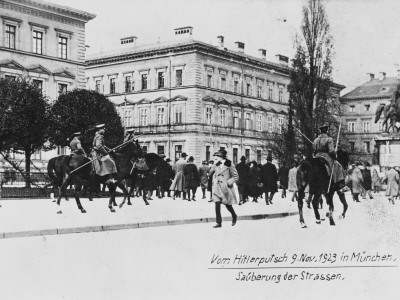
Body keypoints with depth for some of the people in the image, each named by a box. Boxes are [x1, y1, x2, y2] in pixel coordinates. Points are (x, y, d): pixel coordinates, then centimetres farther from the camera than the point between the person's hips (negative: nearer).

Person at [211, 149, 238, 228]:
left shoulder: (229, 164, -10)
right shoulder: (217, 165, 8)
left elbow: (236, 177, -6)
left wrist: (228, 183, -14)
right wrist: (214, 181, 11)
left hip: (226, 188, -4)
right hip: (218, 188, 4)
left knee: (228, 204, 8)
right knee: (217, 204, -7)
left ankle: (234, 216, 37)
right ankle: (218, 222, -2)